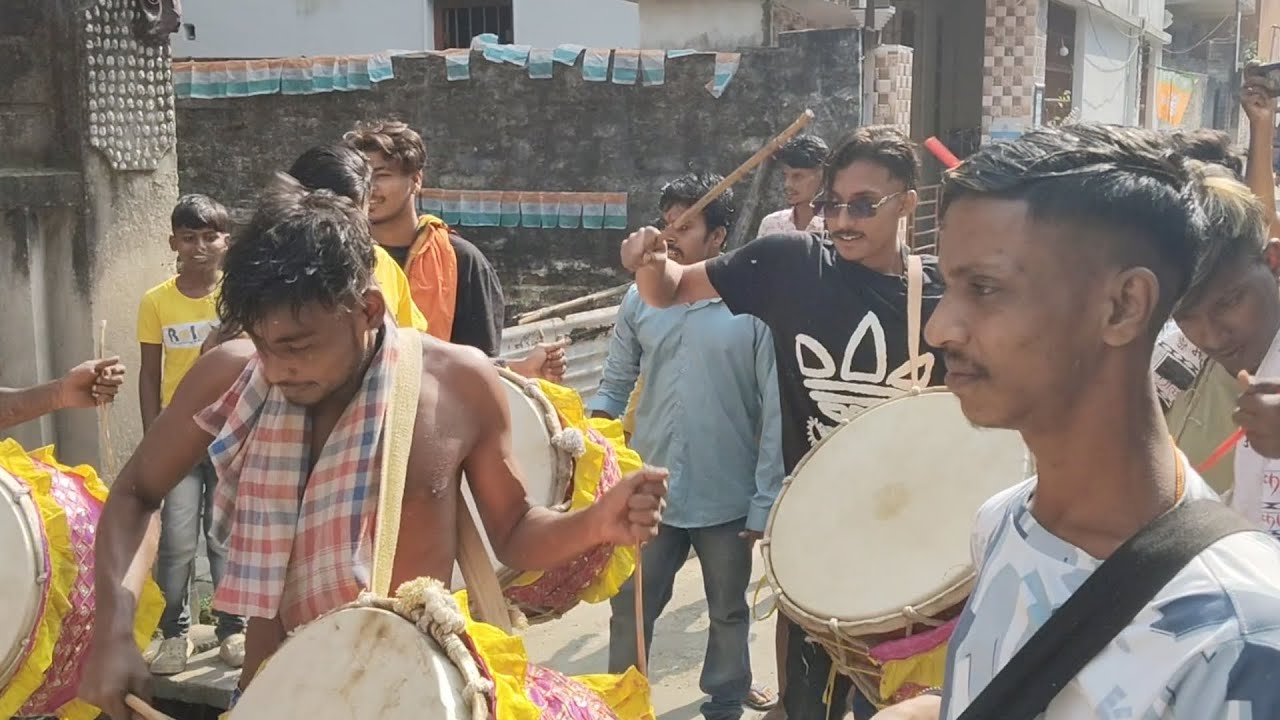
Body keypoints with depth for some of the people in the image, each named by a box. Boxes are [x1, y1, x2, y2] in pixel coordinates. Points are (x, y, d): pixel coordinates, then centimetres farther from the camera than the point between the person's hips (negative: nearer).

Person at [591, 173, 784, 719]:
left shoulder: (753, 306, -10)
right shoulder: (641, 300, 0)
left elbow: (775, 411, -9)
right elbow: (616, 385, 8)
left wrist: (766, 500, -10)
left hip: (728, 499, -2)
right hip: (649, 492, 3)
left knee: (729, 613, 18)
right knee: (629, 610, 14)